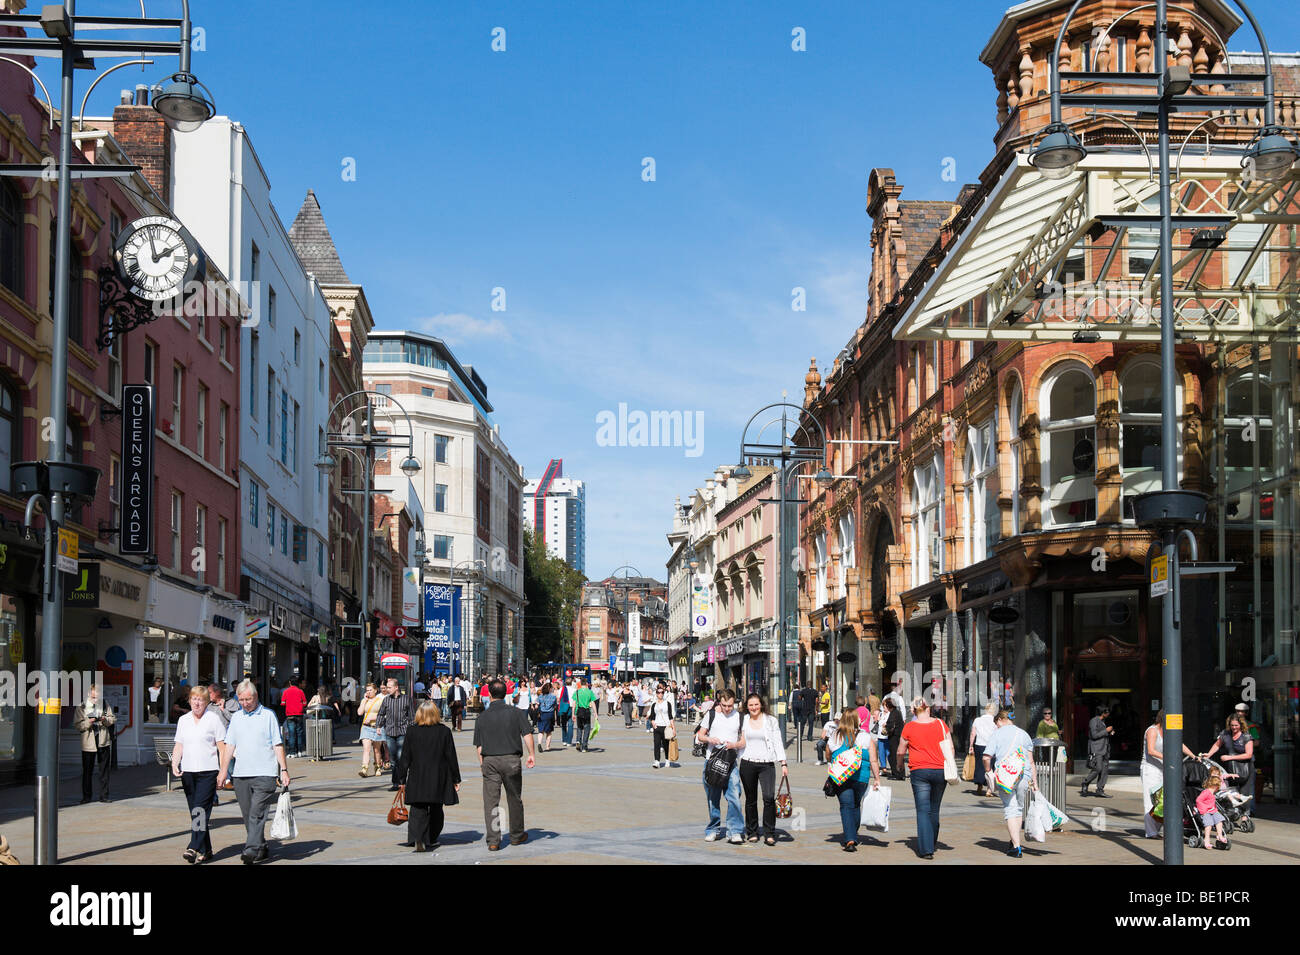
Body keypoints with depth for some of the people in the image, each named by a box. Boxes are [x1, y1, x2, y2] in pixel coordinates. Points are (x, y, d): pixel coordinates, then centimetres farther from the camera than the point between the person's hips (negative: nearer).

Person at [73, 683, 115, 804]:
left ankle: (104, 796, 13)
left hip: (104, 743, 2)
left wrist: (105, 720, -10)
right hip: (88, 743, -2)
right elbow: (77, 725, -4)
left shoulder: (105, 706, 6)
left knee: (104, 770, 5)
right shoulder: (81, 708, -1)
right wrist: (88, 722, -20)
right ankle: (86, 796, 15)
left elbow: (113, 719, 11)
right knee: (87, 771, 3)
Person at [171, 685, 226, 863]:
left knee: (201, 809, -14)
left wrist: (223, 772, -6)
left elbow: (222, 747, -1)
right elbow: (179, 746, 13)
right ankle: (206, 850, 14)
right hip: (187, 771, 5)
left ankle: (195, 848, -21)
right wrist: (174, 764, -3)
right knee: (194, 812, 6)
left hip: (208, 771, -5)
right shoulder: (183, 720, 14)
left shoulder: (214, 719, -1)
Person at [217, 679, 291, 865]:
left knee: (257, 814, -13)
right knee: (248, 816, 6)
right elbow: (229, 746, 14)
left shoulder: (268, 716, 2)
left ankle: (252, 850, -19)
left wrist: (284, 770, -4)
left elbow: (278, 745, 2)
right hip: (241, 774, 5)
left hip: (264, 774, -5)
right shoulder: (236, 718, 14)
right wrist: (223, 771, 8)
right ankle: (262, 850, 15)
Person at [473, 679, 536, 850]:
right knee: (514, 799, 14)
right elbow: (527, 734, -6)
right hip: (511, 759, 0)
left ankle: (493, 840, -2)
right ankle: (517, 836, 27)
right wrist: (531, 755, 0)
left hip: (489, 761, 0)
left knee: (490, 801, 2)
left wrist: (482, 764, 12)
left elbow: (479, 746, 5)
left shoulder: (482, 717, 4)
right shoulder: (516, 713, 0)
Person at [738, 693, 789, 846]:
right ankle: (752, 832, 19)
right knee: (750, 800, 8)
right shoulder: (743, 721, 8)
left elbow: (778, 743, 4)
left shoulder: (771, 721, 5)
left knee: (769, 798, -16)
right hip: (747, 763, 2)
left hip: (767, 764, -2)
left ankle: (769, 834, -11)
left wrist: (783, 764, -4)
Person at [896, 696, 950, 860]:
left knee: (923, 811, -4)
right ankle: (931, 843, 28)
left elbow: (901, 751, 8)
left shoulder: (909, 727, -1)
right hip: (940, 770, 3)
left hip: (919, 771, -3)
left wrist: (899, 765, 27)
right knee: (934, 810, 16)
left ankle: (926, 848, -14)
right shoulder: (941, 724, 5)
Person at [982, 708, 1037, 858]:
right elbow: (1030, 761, 8)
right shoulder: (1023, 734, 9)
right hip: (1023, 776, 3)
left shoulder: (997, 734, 0)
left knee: (1010, 810, -1)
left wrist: (988, 772, 8)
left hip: (1004, 777, -3)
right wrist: (1035, 781, 11)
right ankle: (1015, 841, 25)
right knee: (1019, 808, 18)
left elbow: (986, 757, -9)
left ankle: (1016, 847, -7)